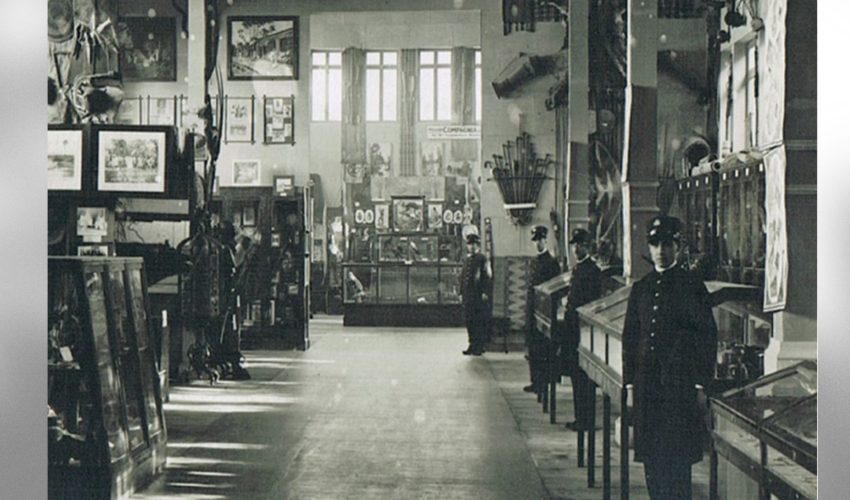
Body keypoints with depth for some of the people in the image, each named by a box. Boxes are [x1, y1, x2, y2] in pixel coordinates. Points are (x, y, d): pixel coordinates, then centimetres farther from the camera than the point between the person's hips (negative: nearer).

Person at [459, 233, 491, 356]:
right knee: (469, 320, 8)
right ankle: (472, 344, 16)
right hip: (468, 295, 6)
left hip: (479, 295, -6)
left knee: (480, 320, -3)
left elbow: (487, 276, -8)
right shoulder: (466, 259, 16)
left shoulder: (482, 259, -4)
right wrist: (461, 293, 14)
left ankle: (479, 347, 2)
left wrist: (485, 292, -14)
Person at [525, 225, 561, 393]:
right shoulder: (535, 261, 15)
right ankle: (536, 381, 18)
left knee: (542, 349, -6)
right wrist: (528, 306, 15)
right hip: (532, 309, 8)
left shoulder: (552, 262, -10)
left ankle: (543, 383, -1)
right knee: (532, 347, 11)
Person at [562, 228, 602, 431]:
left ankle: (586, 420, 2)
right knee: (575, 373, 14)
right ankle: (580, 417, 21)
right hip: (572, 327, 10)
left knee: (582, 375, -5)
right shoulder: (577, 268, 15)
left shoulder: (592, 271, -14)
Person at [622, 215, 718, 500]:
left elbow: (707, 337, -3)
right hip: (647, 387, 5)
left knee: (677, 459, -6)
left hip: (681, 386, -5)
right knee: (652, 460, 7)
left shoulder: (692, 286, -1)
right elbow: (630, 338, 16)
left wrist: (701, 385, -8)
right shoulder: (641, 288, 13)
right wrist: (630, 384, 10)